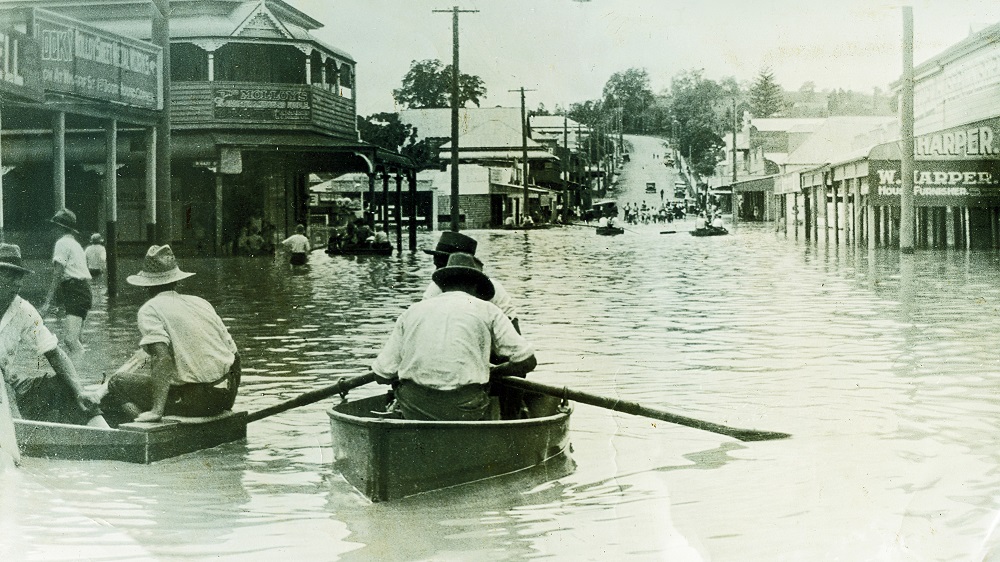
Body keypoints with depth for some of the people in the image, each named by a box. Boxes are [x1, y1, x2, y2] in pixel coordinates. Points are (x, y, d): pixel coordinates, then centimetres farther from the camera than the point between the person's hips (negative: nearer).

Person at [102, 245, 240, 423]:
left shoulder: (150, 310, -5)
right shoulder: (201, 302, 14)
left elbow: (162, 357, -21)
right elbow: (235, 355, 13)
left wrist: (157, 411, -23)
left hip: (198, 399, -7)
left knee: (117, 384, 5)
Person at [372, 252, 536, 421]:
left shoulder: (412, 311, 18)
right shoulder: (487, 310, 13)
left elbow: (382, 374, 11)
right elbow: (527, 361, 8)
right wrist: (493, 371, 26)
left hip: (414, 412, 2)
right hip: (464, 408, -2)